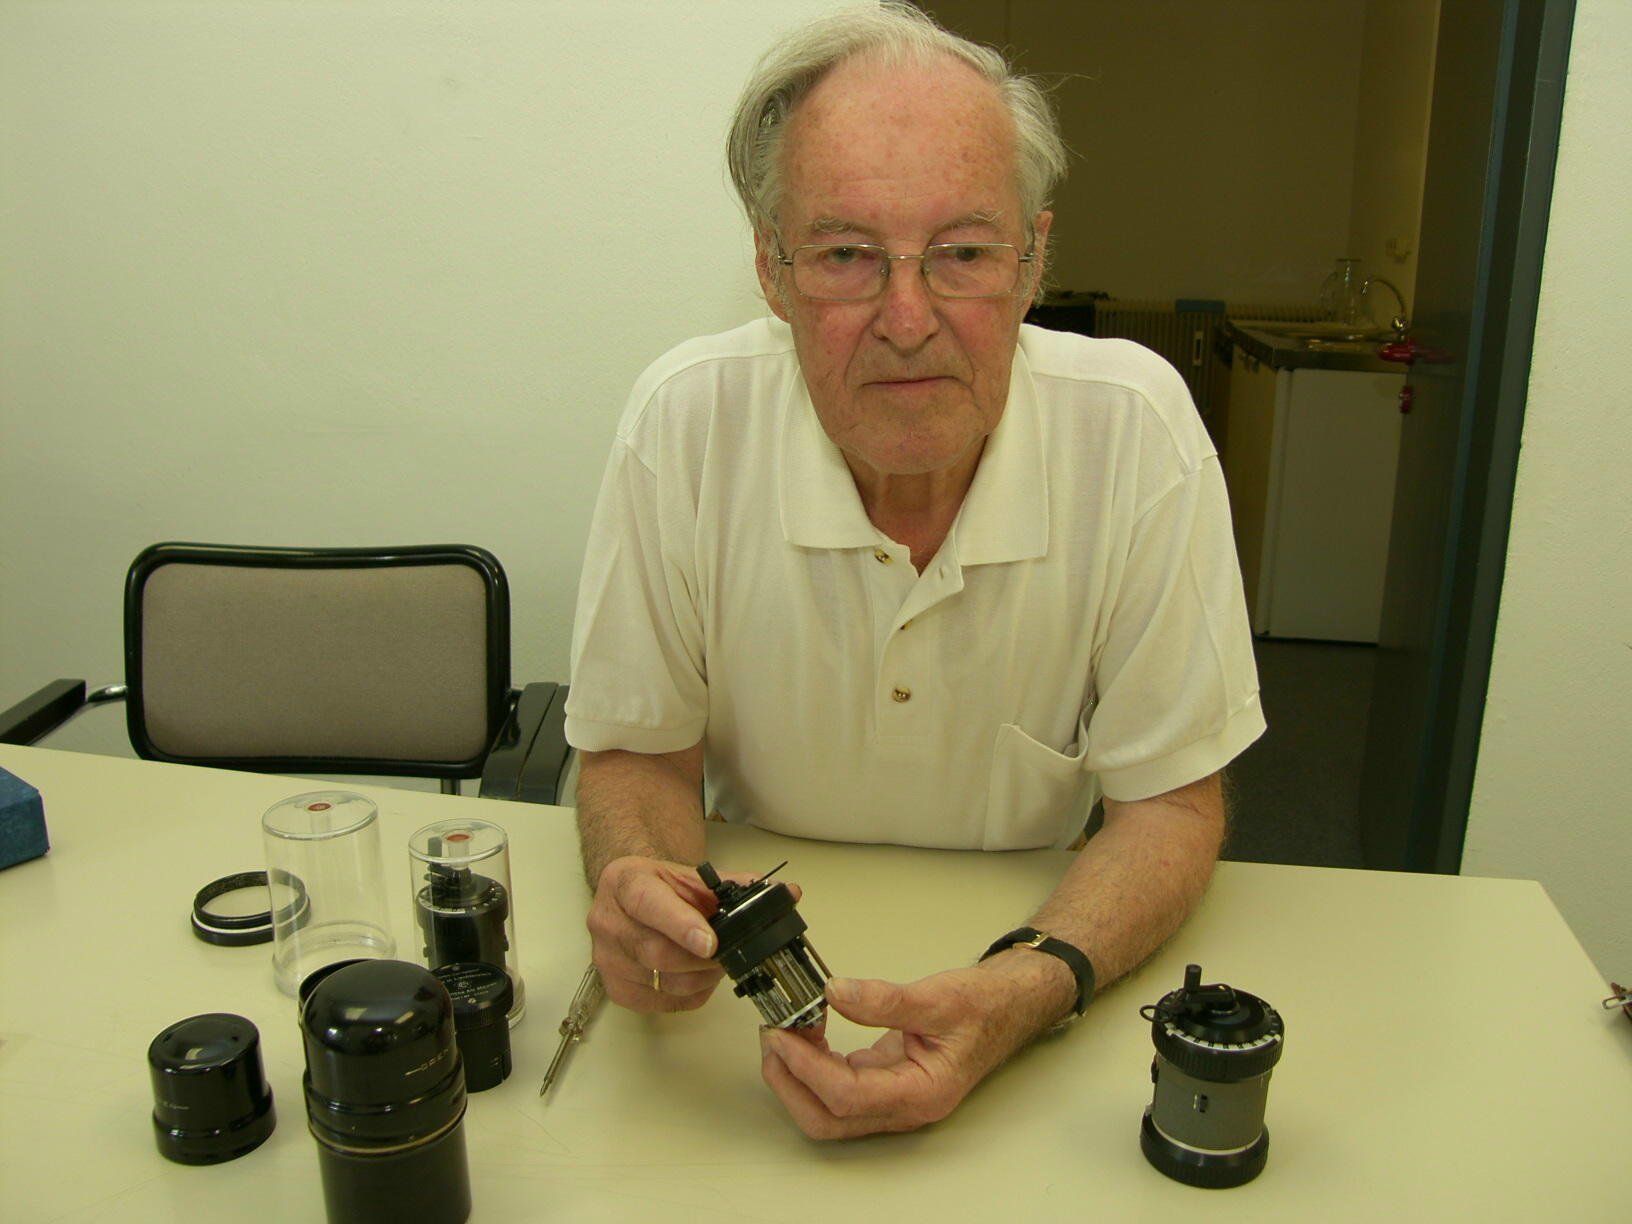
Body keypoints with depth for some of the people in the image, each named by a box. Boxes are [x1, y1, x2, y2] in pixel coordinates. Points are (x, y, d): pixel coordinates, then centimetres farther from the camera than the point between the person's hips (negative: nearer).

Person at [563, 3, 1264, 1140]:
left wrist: (1025, 992, -29)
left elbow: (1169, 799, -11)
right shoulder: (685, 425, -17)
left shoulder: (1137, 429, -19)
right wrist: (639, 885, -27)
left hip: (1030, 936, 0)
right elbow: (640, 750, -4)